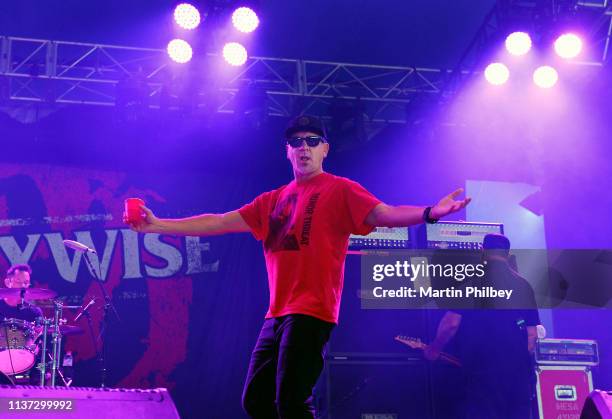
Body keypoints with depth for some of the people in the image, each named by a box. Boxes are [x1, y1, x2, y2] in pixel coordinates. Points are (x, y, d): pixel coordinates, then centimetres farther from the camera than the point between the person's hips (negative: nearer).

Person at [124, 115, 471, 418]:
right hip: (277, 314, 7)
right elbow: (219, 222, 19)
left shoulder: (341, 190, 0)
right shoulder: (274, 200, 18)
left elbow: (385, 215, -13)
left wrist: (429, 213, -33)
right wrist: (158, 225, 16)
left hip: (311, 313, -7)